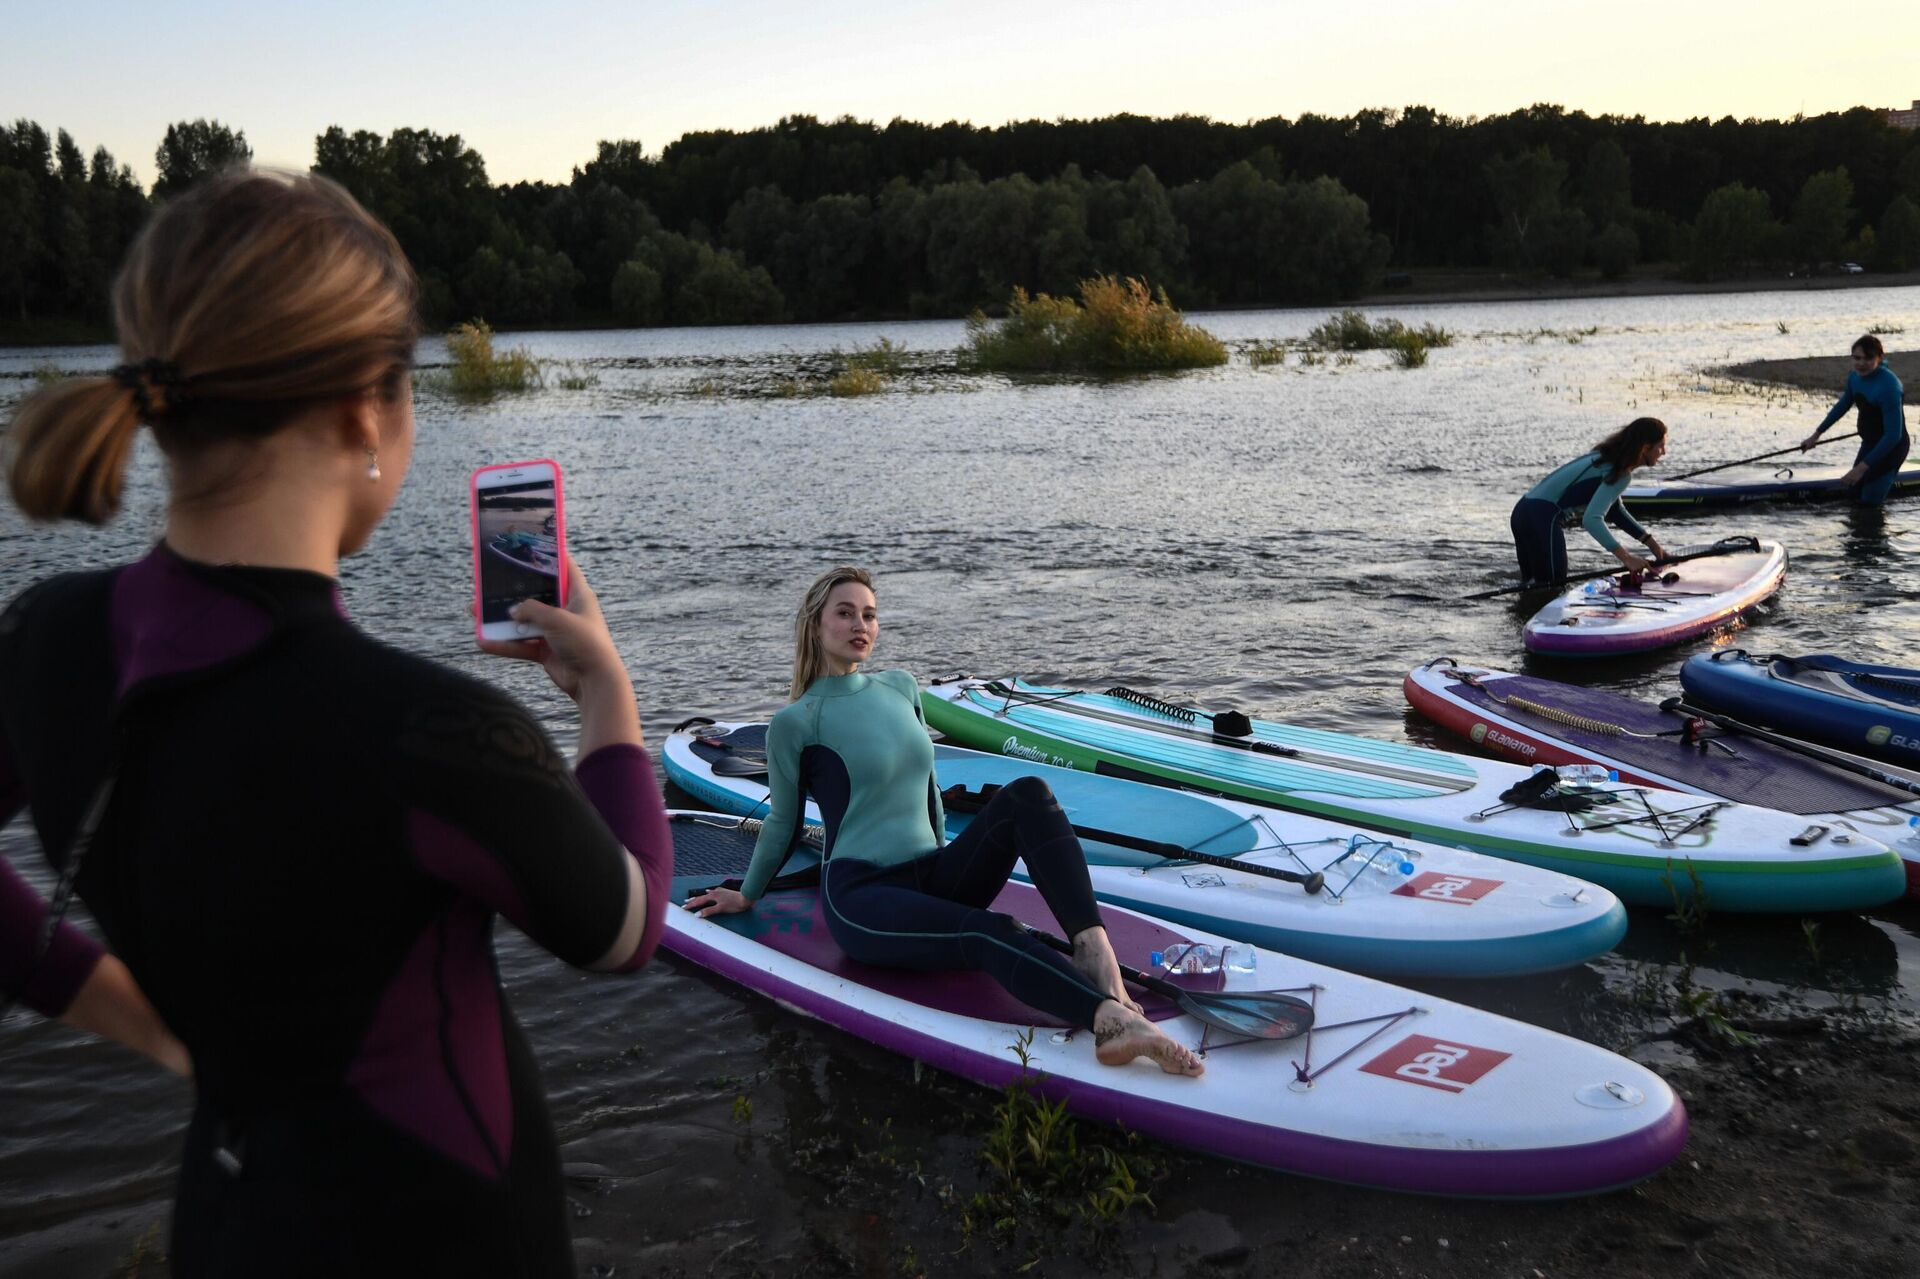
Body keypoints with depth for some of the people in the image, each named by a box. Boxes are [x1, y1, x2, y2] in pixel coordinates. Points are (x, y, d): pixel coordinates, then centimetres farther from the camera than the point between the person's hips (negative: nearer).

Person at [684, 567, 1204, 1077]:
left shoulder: (901, 687, 16)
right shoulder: (796, 723, -2)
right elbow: (784, 823, 11)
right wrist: (747, 896, 20)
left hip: (933, 879, 6)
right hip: (861, 896, -6)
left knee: (1027, 794, -21)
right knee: (992, 934, -35)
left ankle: (1093, 947, -39)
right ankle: (1111, 1019, -58)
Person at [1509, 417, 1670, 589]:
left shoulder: (1606, 456, 17)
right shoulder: (1622, 475, -13)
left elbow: (1615, 510, 27)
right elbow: (1591, 519, -27)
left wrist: (1651, 543, 23)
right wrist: (1625, 557, -28)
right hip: (1542, 518, -10)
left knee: (1531, 587, 18)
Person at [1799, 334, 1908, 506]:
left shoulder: (1888, 387, -31)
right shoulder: (1855, 377, -7)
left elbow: (1893, 435, -32)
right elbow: (1842, 406, 14)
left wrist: (1862, 467, -34)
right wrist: (1816, 435, 17)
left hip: (1890, 448, -8)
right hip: (1869, 443, 8)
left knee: (1869, 501, -5)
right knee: (1856, 493, 22)